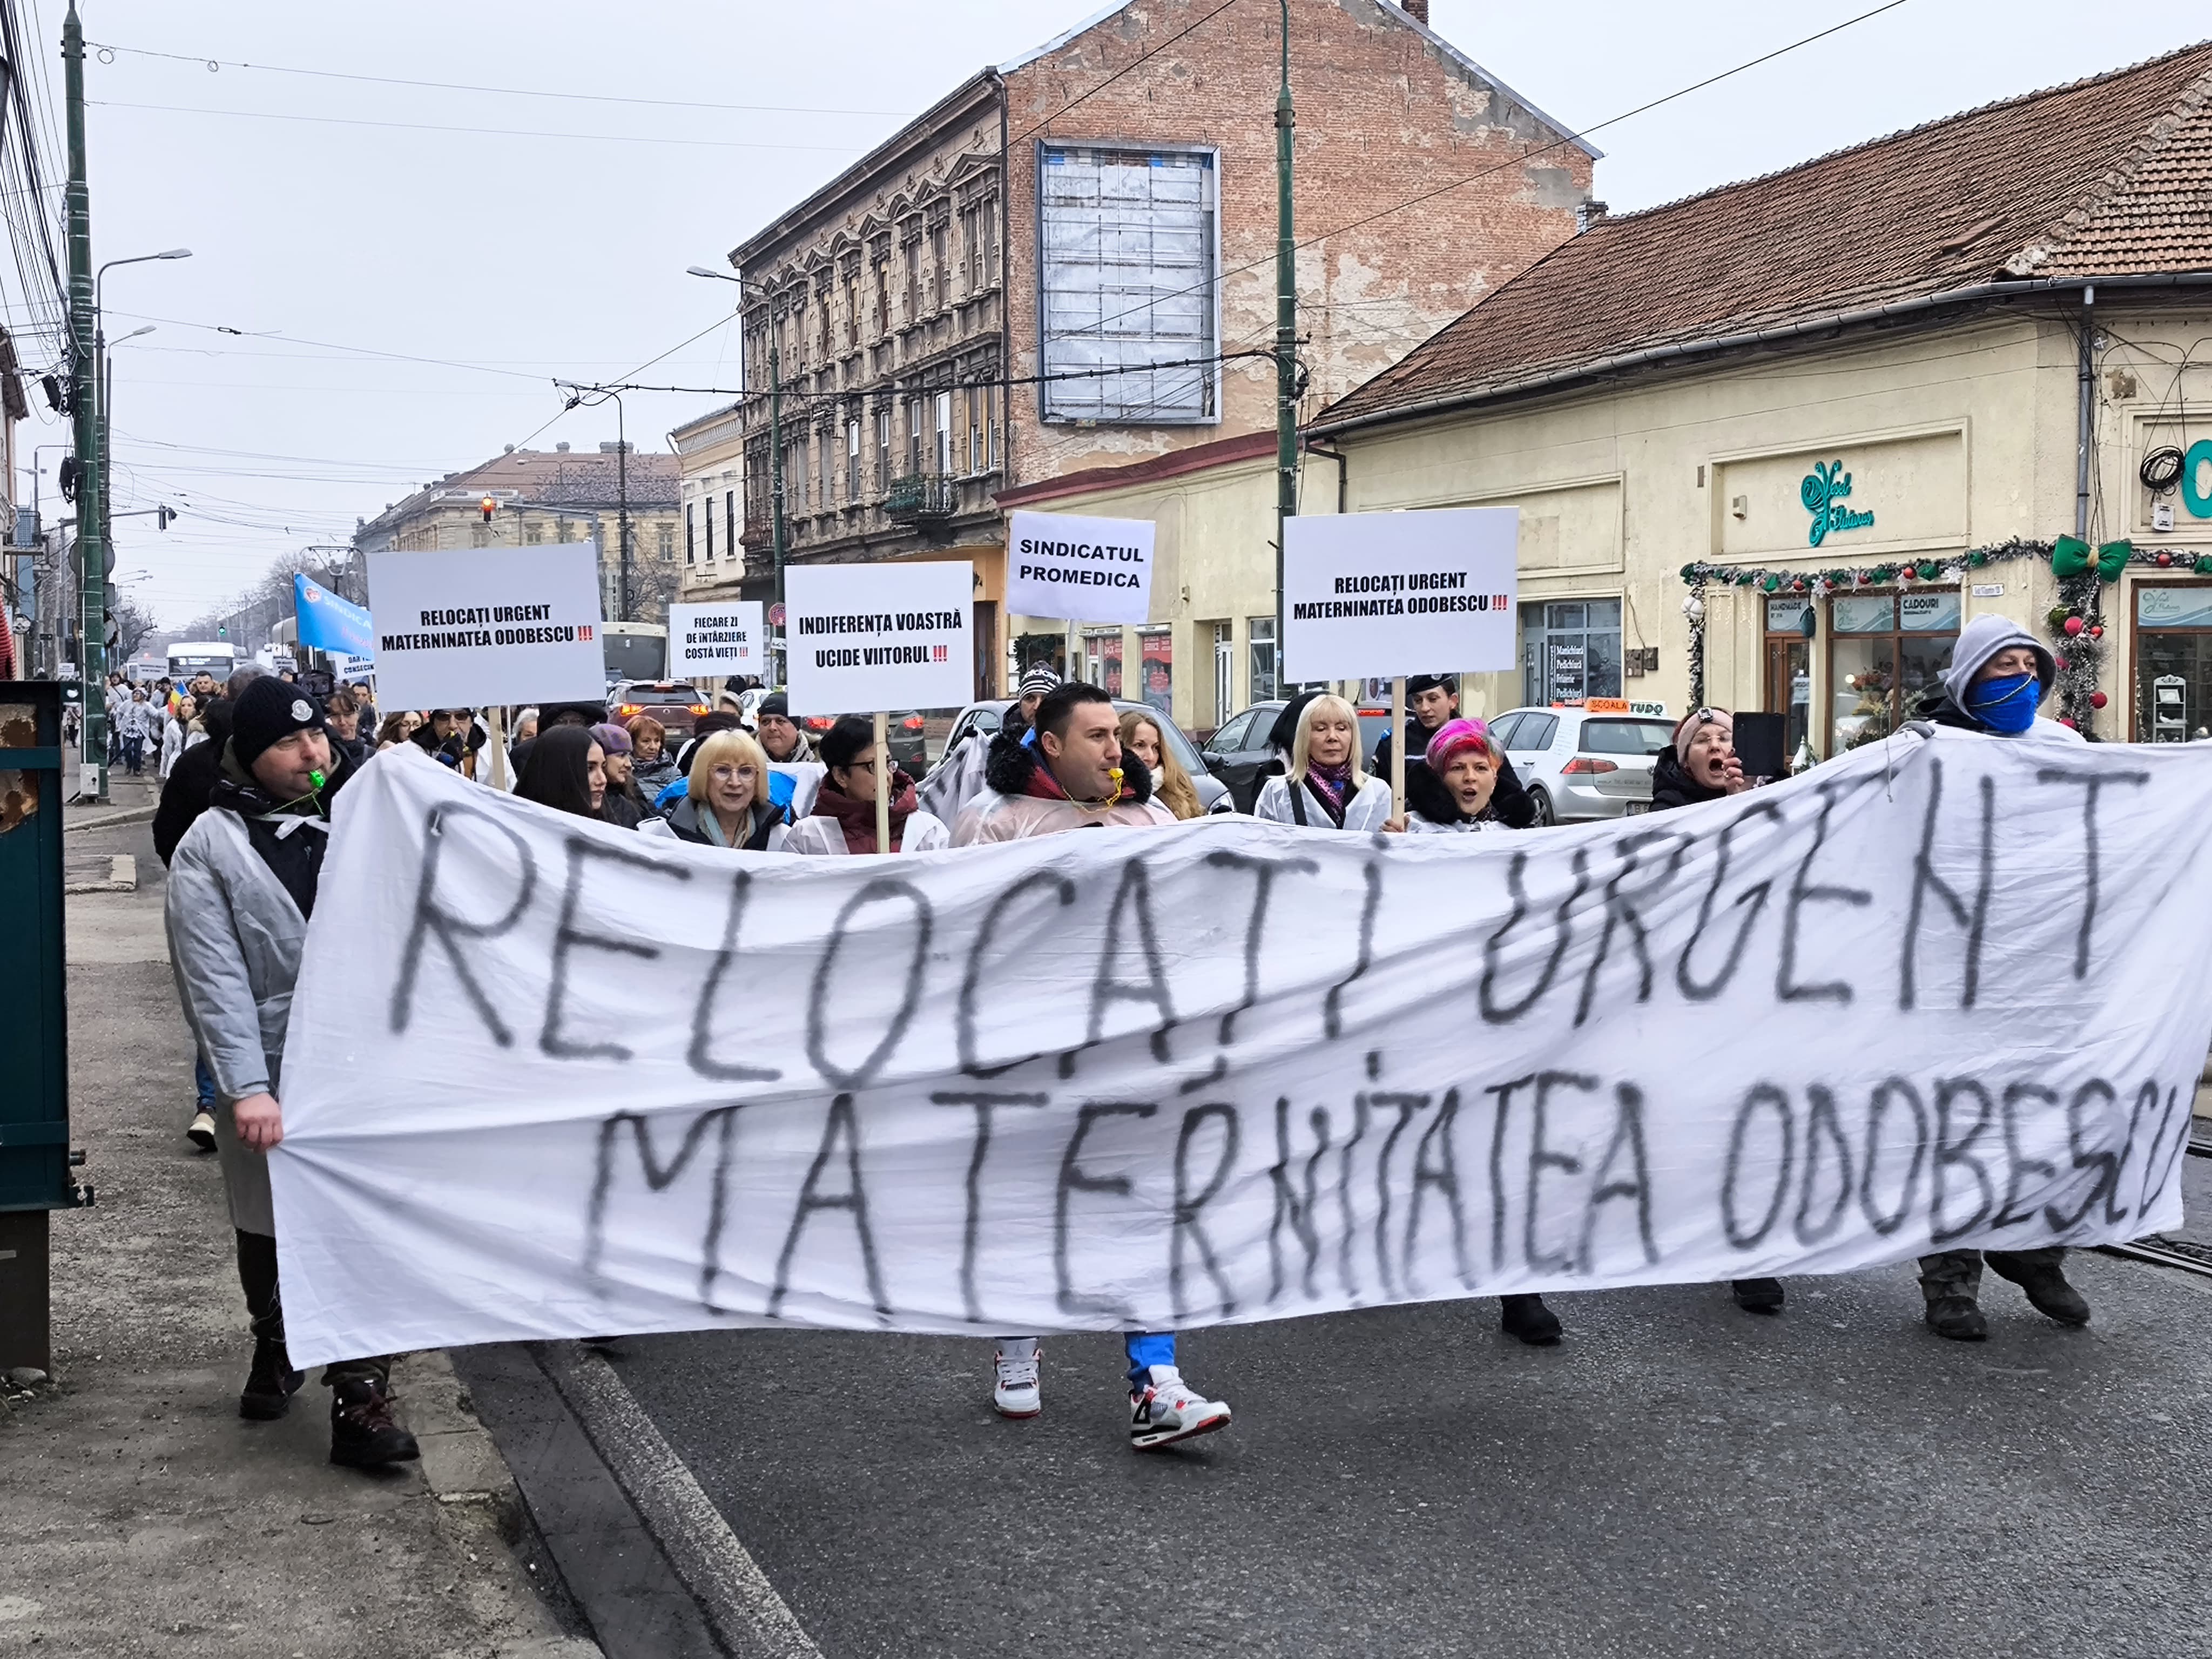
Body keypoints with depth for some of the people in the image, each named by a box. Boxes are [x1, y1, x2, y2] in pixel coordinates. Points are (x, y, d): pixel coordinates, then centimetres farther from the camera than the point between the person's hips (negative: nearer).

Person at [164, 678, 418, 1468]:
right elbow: (215, 980, -12)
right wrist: (247, 1087, -20)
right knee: (269, 1227, 17)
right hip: (269, 1075, -1)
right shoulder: (211, 846, -5)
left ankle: (361, 1399, -1)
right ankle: (277, 1349, 41)